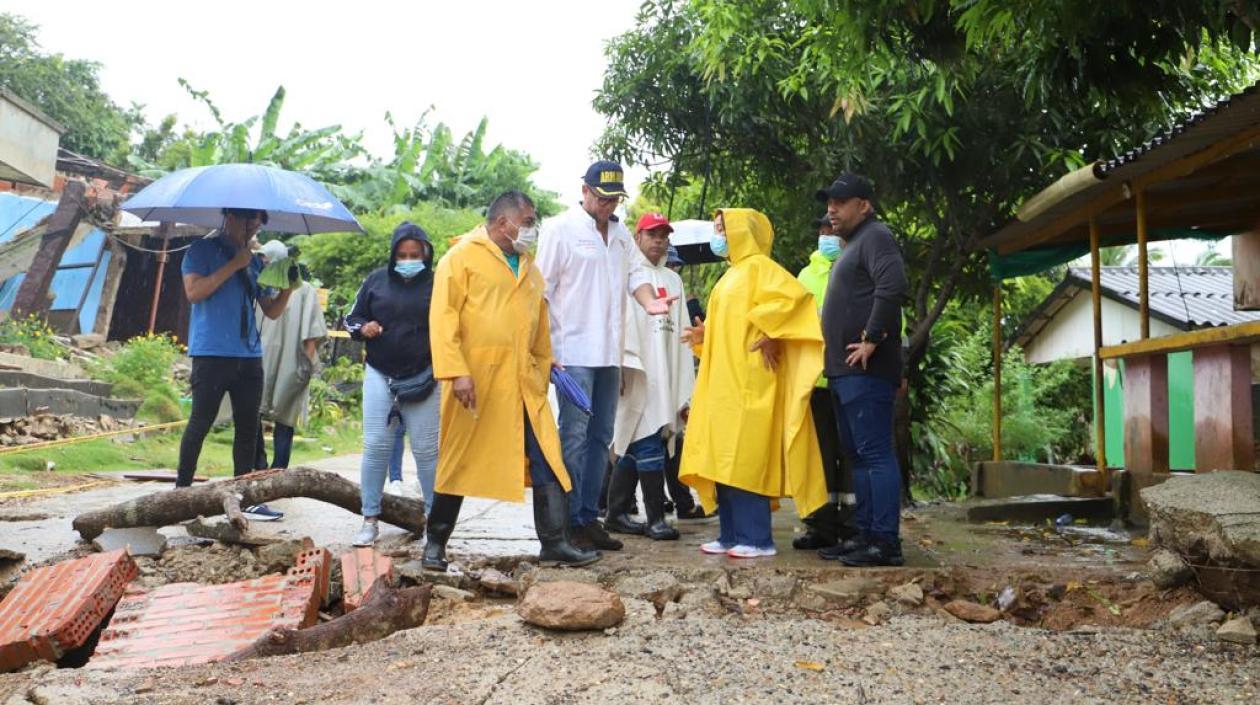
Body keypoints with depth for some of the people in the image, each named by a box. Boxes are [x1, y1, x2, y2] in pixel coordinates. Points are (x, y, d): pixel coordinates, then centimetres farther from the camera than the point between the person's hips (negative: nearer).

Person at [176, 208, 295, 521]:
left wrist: (287, 289, -4)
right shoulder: (202, 250, 1)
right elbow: (193, 292, -14)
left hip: (249, 356, 6)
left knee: (248, 427, 6)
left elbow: (271, 311, 15)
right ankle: (182, 491, 10)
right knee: (200, 424, -1)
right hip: (212, 354, -6)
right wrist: (233, 265, -15)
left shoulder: (255, 262, 16)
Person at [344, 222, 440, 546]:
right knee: (375, 446, 1)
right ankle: (370, 519, 8)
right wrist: (363, 328, -9)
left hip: (422, 378, -2)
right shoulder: (376, 280, 6)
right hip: (379, 375, 2)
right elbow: (352, 318, 14)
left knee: (426, 449, 3)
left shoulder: (436, 285, -1)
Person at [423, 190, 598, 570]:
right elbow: (444, 317, -10)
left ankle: (555, 543, 6)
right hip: (475, 381, -6)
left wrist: (543, 373, 16)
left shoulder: (528, 268, 18)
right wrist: (456, 371, -19)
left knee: (547, 460, 0)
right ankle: (435, 543, 19)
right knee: (459, 462, 4)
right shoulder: (462, 258, -3)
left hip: (523, 383, 6)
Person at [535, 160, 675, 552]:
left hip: (609, 353, 8)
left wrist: (649, 301, -10)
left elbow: (634, 273, 14)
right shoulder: (560, 229, -6)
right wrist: (545, 349, -13)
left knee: (600, 437, 11)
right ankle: (570, 523, -1)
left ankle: (589, 517, 19)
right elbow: (542, 291, -8)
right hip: (573, 353, -7)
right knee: (574, 436, -7)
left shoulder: (620, 233, 15)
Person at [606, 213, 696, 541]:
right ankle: (655, 517, -6)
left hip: (664, 377, 6)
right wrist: (620, 365, -19)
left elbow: (681, 334, 17)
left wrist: (685, 390, 12)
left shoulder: (673, 280, 20)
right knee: (647, 444, -10)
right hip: (636, 376, -6)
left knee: (632, 446, 10)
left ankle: (617, 513, 15)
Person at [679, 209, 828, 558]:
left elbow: (794, 296, -23)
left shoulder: (759, 267, -7)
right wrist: (704, 336, 9)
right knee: (723, 458, 7)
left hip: (747, 382, -10)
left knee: (744, 458, -10)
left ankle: (756, 538, -6)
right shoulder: (732, 274, 21)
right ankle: (731, 535, 11)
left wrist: (769, 335, -20)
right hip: (725, 381, 10)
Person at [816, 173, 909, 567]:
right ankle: (865, 535, 17)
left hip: (865, 370, -11)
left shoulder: (875, 237, -6)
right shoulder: (853, 245, 24)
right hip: (845, 371, 11)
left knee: (875, 454, -11)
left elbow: (892, 288, -24)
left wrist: (871, 339, -22)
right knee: (857, 456, 11)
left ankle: (886, 542, -10)